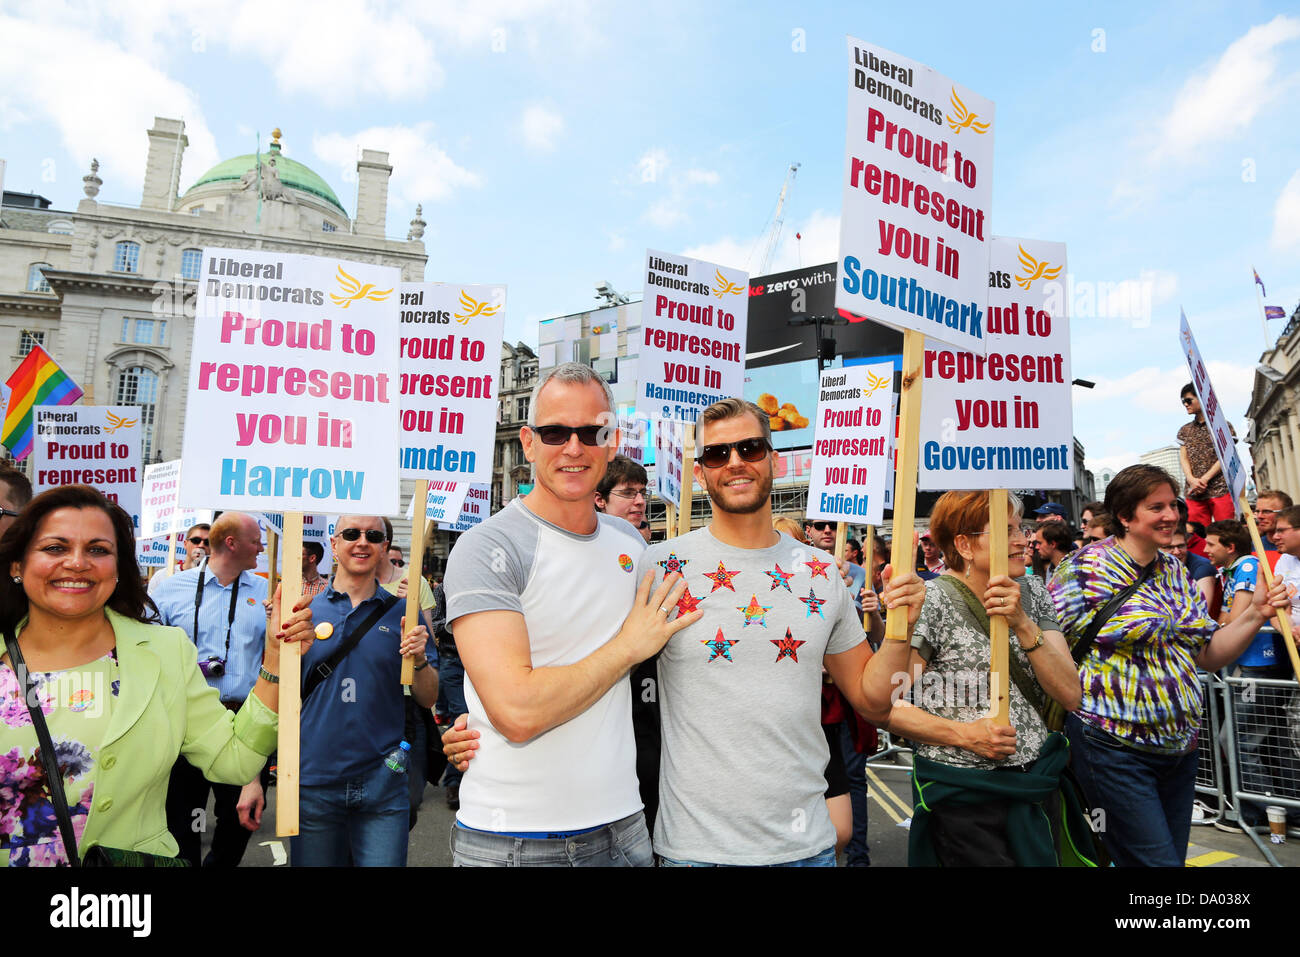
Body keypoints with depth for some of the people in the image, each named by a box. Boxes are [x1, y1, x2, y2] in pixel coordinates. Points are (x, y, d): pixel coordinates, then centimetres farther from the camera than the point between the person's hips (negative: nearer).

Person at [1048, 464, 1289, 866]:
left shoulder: (1175, 570, 9)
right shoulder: (1084, 569, -13)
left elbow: (1210, 655, 11)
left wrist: (1255, 615, -2)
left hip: (1180, 746, 7)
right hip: (1114, 745, -7)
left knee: (1174, 854, 16)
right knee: (1157, 861, -5)